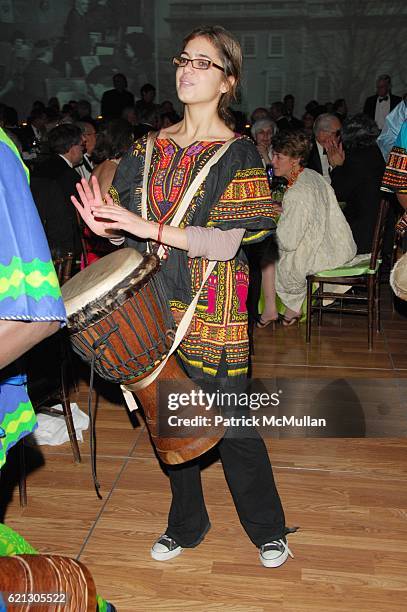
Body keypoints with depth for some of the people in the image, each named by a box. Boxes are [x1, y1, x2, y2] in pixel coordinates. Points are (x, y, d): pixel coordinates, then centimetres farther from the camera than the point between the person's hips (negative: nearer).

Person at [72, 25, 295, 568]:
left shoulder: (238, 154, -6)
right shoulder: (150, 148, 9)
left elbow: (226, 243, -16)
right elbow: (133, 225, 13)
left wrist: (149, 228, -23)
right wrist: (107, 226, -10)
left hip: (212, 314, -5)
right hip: (155, 304, 5)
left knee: (232, 424, 5)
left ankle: (268, 529, 31)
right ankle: (186, 523, 38)